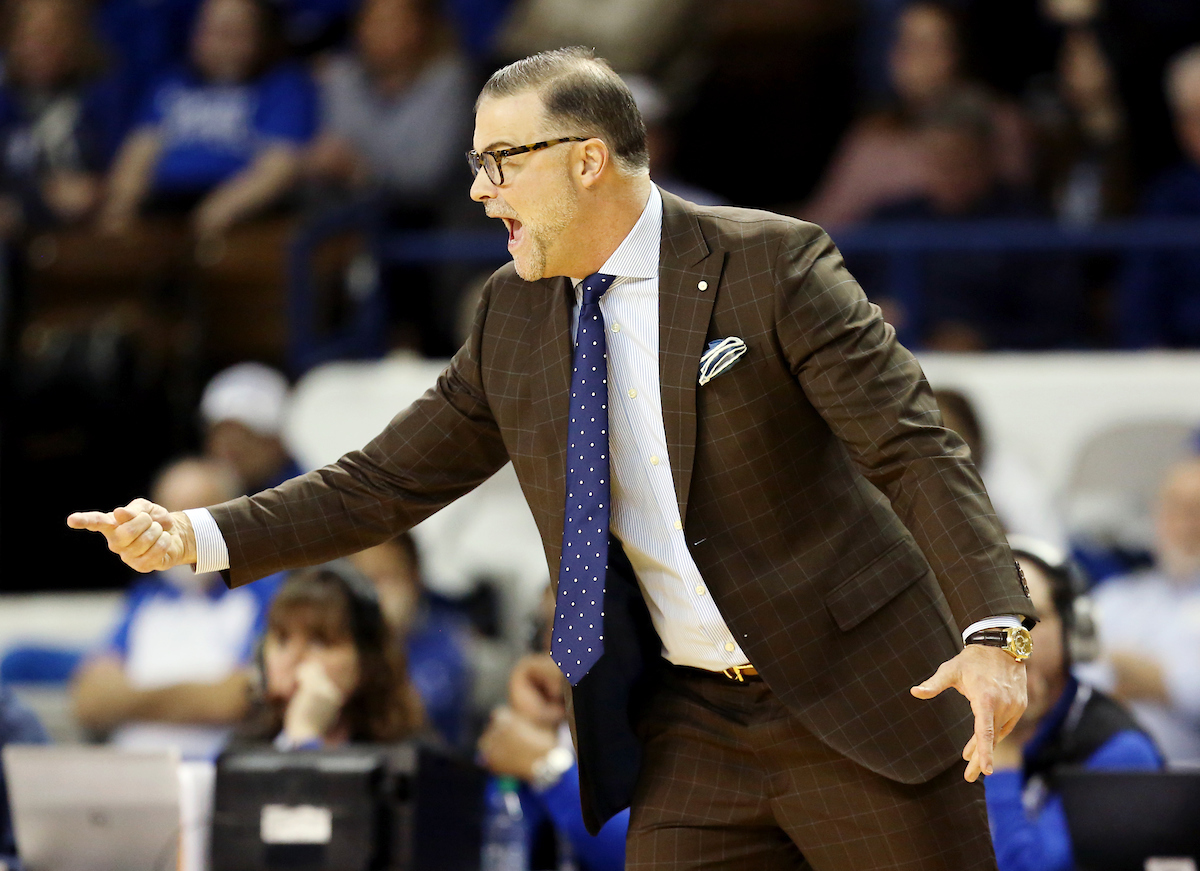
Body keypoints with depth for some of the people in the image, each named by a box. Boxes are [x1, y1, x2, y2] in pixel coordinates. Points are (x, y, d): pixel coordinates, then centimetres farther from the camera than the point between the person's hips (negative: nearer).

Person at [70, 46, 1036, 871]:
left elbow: (915, 448, -14)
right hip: (693, 733, 5)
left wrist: (993, 635, -26)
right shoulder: (515, 315, 6)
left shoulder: (773, 264, -11)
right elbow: (390, 481, 10)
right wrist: (198, 538, -2)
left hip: (854, 703, -5)